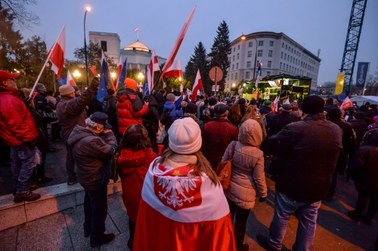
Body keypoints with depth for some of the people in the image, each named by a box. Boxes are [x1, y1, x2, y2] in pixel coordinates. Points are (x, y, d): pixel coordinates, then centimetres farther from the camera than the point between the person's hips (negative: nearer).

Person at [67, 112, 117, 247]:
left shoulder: (79, 132, -7)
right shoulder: (91, 141, -37)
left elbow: (101, 146, 0)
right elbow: (111, 150, -26)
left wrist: (105, 135, -15)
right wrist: (110, 134, -16)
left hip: (87, 177, 10)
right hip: (96, 180, -10)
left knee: (89, 203, 30)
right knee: (99, 208, 13)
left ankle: (88, 228, 53)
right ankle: (97, 237, 35)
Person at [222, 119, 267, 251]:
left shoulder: (232, 145, -15)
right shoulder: (258, 154, -21)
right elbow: (259, 178, -11)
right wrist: (263, 193, 6)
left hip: (230, 188, 3)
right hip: (246, 193, -3)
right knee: (241, 221, 20)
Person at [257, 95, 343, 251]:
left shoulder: (295, 128, -28)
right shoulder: (337, 130, -5)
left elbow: (272, 146, -20)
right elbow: (331, 156, 12)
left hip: (292, 185, -5)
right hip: (318, 187, 5)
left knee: (281, 216, 17)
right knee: (309, 221, 22)